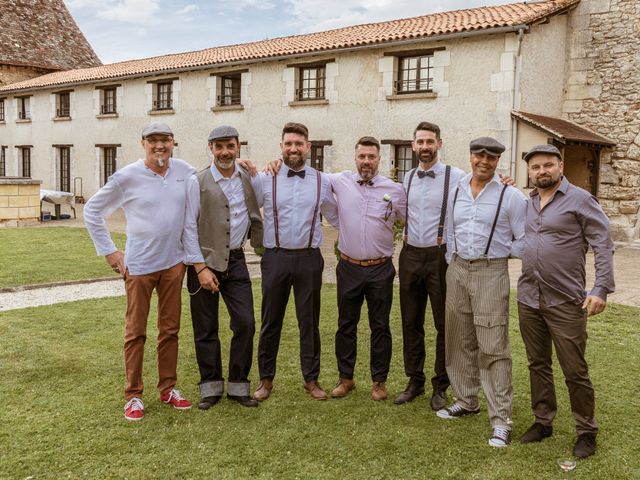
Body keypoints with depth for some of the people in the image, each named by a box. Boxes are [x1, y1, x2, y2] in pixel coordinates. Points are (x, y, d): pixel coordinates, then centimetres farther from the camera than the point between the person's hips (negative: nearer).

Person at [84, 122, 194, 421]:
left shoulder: (184, 171, 1)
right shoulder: (127, 177, -8)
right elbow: (92, 211, 0)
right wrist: (109, 252, -3)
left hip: (174, 263, 3)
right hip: (139, 266, -3)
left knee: (170, 329, 12)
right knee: (136, 332, 5)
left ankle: (168, 389, 25)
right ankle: (133, 395, 17)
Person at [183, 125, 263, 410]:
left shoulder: (248, 180, 6)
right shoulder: (198, 182, -6)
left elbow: (254, 216, 19)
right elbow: (189, 227, -8)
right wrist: (201, 268, -13)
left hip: (235, 261, 3)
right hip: (204, 261, -3)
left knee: (245, 323, -1)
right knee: (206, 330, 5)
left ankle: (238, 386, 14)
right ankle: (211, 387, 20)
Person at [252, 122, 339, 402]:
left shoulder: (322, 181, 6)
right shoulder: (264, 179, 1)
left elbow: (335, 217, 15)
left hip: (309, 259, 1)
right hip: (275, 259, -1)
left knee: (309, 322, 10)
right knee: (271, 322, 9)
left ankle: (311, 379, 24)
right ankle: (266, 379, 23)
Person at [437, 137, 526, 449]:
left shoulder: (511, 196, -6)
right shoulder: (456, 191, 9)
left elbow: (525, 242, -2)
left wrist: (499, 250, -1)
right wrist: (452, 263, 11)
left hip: (491, 273, -5)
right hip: (457, 270, 5)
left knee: (493, 348, -6)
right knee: (460, 341, 13)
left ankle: (501, 420, 2)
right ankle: (466, 401, 30)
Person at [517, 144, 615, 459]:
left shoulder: (580, 199, -5)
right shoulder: (526, 203, 11)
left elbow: (604, 245, -8)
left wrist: (601, 289, -17)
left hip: (566, 302, -5)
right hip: (528, 299, 5)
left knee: (575, 371, 2)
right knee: (538, 365, 14)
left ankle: (586, 432, 19)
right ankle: (543, 421, 28)